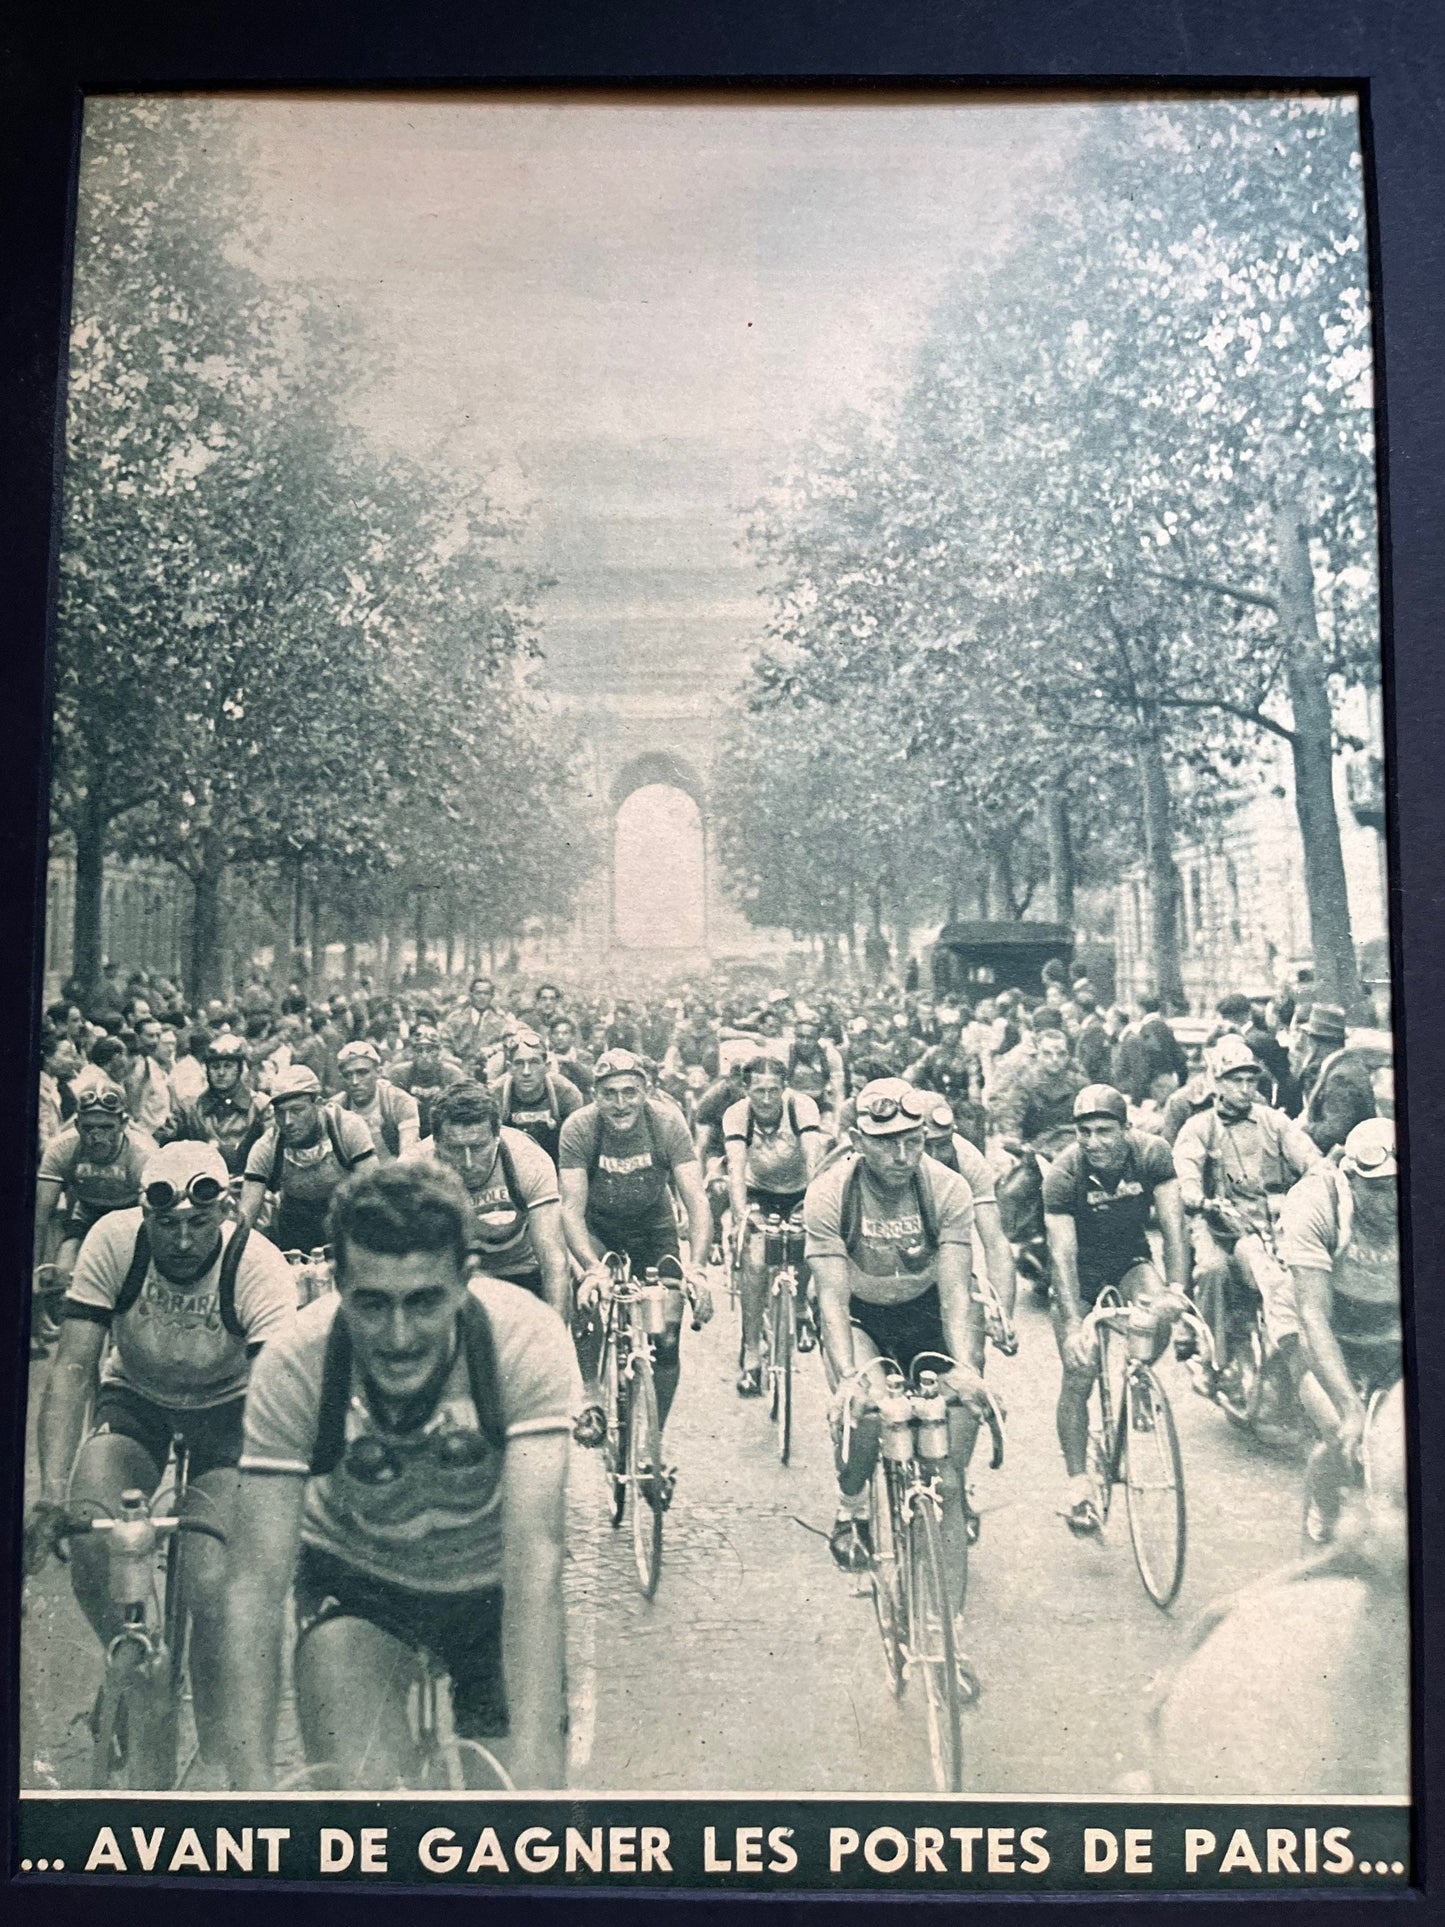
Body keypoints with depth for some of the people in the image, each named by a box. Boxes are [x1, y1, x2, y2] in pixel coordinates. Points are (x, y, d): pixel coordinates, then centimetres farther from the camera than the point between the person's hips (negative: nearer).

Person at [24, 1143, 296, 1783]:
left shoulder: (258, 1266, -29)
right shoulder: (113, 1240, -25)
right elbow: (72, 1368, -26)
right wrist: (53, 1492, -37)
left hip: (227, 1411, -2)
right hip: (133, 1399, 2)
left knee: (211, 1588, -17)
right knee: (88, 1545, -22)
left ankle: (215, 1761, 8)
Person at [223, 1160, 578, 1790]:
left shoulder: (527, 1340, -33)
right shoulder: (293, 1364, -30)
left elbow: (534, 1554, -38)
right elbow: (255, 1580, -29)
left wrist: (533, 1761, -45)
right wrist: (252, 1779, -36)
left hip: (493, 1584, 0)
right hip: (355, 1577, 0)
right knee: (360, 1785, -20)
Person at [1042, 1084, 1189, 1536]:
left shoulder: (1151, 1154, -21)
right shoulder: (1063, 1175, -26)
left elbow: (1172, 1223, -23)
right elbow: (1062, 1252, -30)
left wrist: (1175, 1287, -38)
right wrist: (1073, 1325, -40)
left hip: (1131, 1261, 2)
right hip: (1081, 1273, -1)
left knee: (1161, 1312, -30)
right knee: (1078, 1374, -10)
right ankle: (1077, 1482, 5)